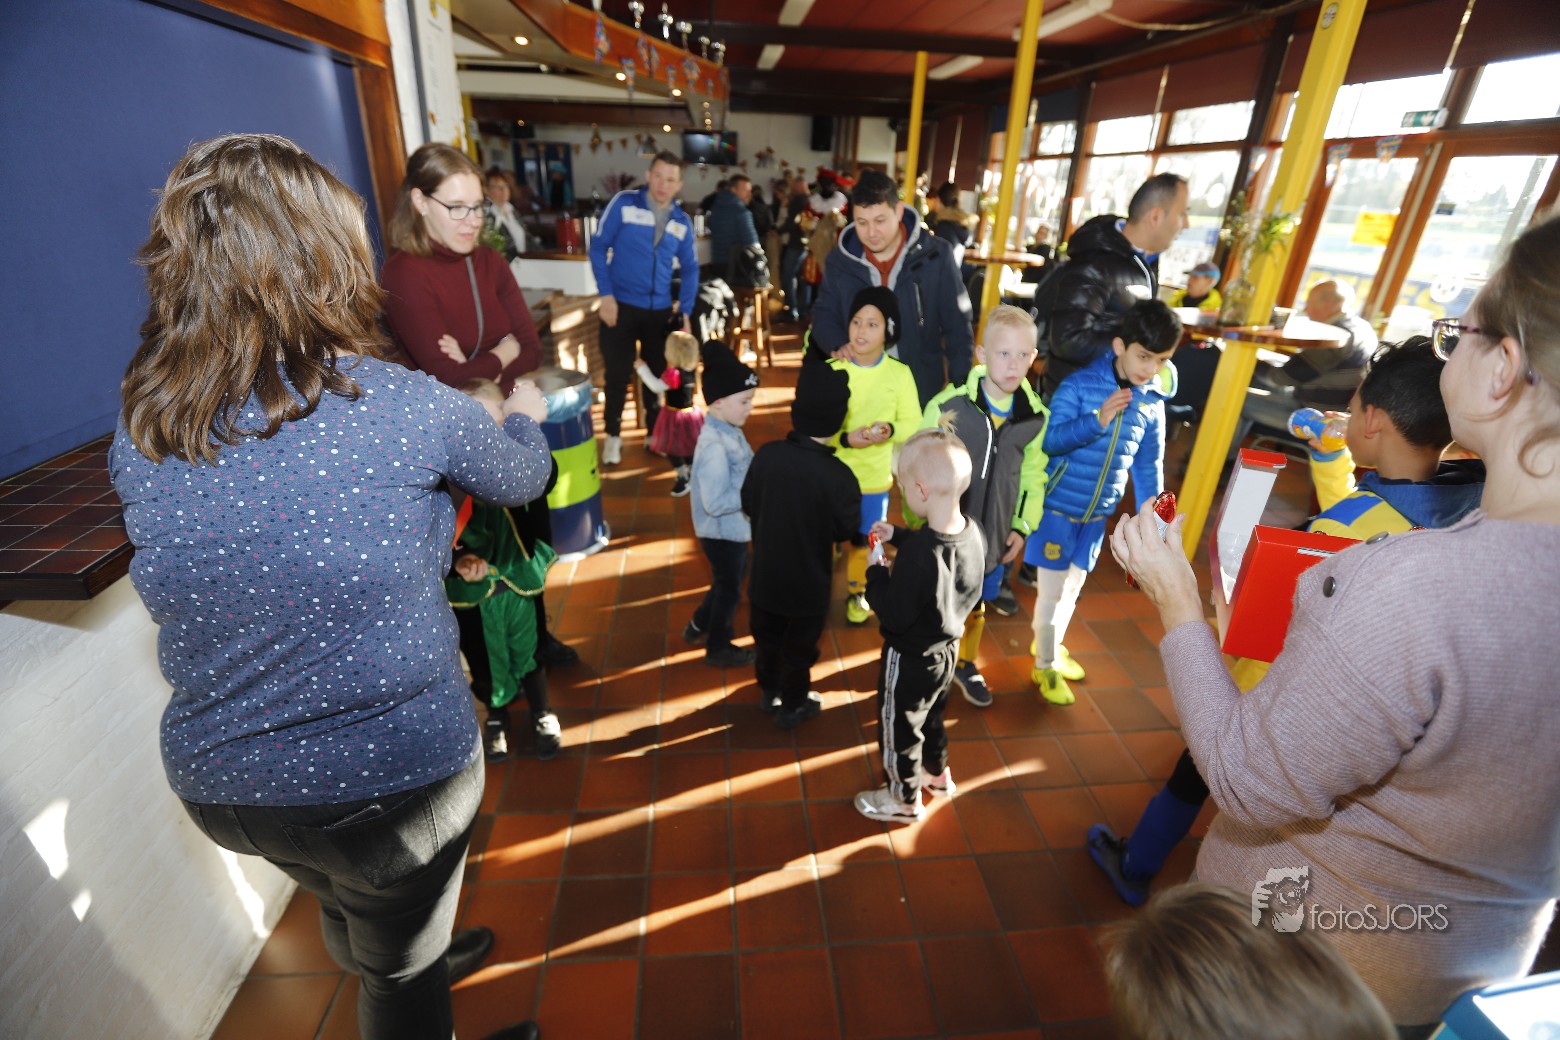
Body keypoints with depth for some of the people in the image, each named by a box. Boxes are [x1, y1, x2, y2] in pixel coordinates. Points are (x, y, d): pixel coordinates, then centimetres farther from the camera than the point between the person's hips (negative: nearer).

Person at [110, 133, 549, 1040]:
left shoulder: (138, 443, -7)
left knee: (353, 914, 35)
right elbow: (520, 479, -3)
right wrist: (525, 415, 20)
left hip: (216, 781, 5)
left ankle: (423, 962, 64)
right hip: (393, 772, -5)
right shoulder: (404, 406, -21)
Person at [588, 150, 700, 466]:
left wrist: (685, 311, 1)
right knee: (618, 374, 5)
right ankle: (613, 435, 22)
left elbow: (690, 269, 11)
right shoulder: (624, 203, -7)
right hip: (621, 305, -3)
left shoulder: (682, 222, 4)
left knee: (659, 374, 11)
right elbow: (598, 247, -5)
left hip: (661, 310, 3)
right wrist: (606, 295, -12)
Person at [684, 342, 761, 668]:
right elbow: (716, 502, -32)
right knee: (729, 589, 12)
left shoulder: (729, 430, -1)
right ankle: (718, 649, 36)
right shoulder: (714, 446, -30)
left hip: (733, 528, 9)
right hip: (723, 532, -9)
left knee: (727, 582, 28)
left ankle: (698, 628, 49)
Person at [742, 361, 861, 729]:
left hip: (765, 573, 4)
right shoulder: (838, 476, -27)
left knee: (767, 637, 25)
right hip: (809, 581, -3)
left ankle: (769, 691, 48)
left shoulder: (767, 454, -17)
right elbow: (845, 531, -12)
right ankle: (792, 707, 39)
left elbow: (749, 505, -3)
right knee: (799, 647, 19)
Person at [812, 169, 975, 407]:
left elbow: (957, 326, -4)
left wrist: (961, 385, -7)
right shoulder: (840, 259, -3)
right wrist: (838, 345, -17)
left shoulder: (935, 255, -9)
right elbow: (824, 316, 5)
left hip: (922, 390, -1)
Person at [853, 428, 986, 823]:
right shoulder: (973, 532, -13)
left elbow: (895, 616, -29)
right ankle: (938, 773, 56)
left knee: (899, 727, 18)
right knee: (931, 714, 32)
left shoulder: (917, 554, -38)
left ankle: (905, 799, 40)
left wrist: (876, 573, -17)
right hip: (947, 648, 8)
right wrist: (899, 536, 2)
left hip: (910, 658, -8)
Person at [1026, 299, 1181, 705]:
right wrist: (1097, 420, -32)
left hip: (1098, 514, 5)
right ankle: (1045, 666, 22)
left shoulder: (1153, 403, 1)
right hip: (1058, 507, -5)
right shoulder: (1079, 385, -15)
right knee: (1052, 589, 1)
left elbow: (1149, 466, 8)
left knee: (1074, 586, 19)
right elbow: (1050, 440, -20)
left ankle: (1051, 646, 41)